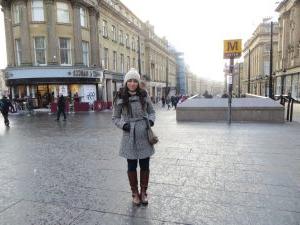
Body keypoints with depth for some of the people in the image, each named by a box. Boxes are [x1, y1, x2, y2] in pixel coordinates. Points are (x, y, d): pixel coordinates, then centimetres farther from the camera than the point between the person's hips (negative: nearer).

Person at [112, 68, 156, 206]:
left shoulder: (144, 95, 0)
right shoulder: (120, 98, -5)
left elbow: (151, 111, 11)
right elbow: (115, 117, 3)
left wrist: (151, 120, -9)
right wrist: (122, 125, -15)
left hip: (144, 135, 2)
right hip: (130, 136, -1)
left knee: (145, 165, 11)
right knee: (132, 166, 11)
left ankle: (143, 192, 31)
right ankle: (135, 193, 32)